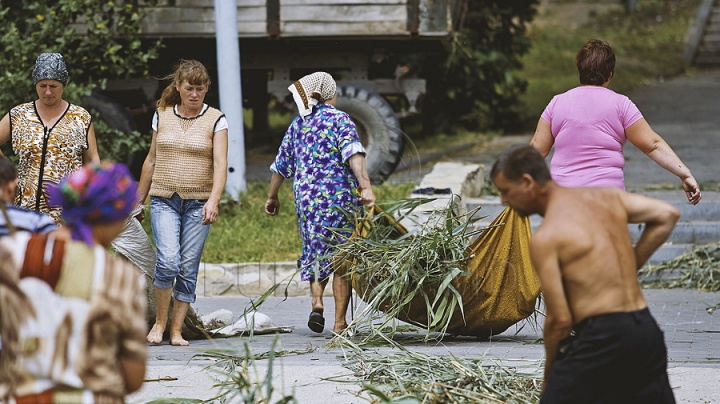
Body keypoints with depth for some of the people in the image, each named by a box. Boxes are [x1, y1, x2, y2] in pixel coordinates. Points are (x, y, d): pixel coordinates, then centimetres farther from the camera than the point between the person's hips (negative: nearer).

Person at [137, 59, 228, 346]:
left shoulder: (216, 120, 0)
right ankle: (160, 321, 3)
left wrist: (213, 201, -22)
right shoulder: (162, 116, 8)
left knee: (188, 268, -2)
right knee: (168, 261, -16)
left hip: (198, 203, -1)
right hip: (164, 201, 1)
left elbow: (220, 164, -8)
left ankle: (177, 330, 8)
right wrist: (138, 200, 18)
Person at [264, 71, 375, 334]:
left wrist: (272, 197, 30)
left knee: (316, 253, 20)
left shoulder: (298, 124, 12)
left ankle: (316, 302, -3)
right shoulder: (340, 120, -3)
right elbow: (353, 153, -21)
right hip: (339, 198, -4)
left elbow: (281, 165, 18)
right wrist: (365, 185, -31)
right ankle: (340, 323, 0)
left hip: (305, 199, 4)